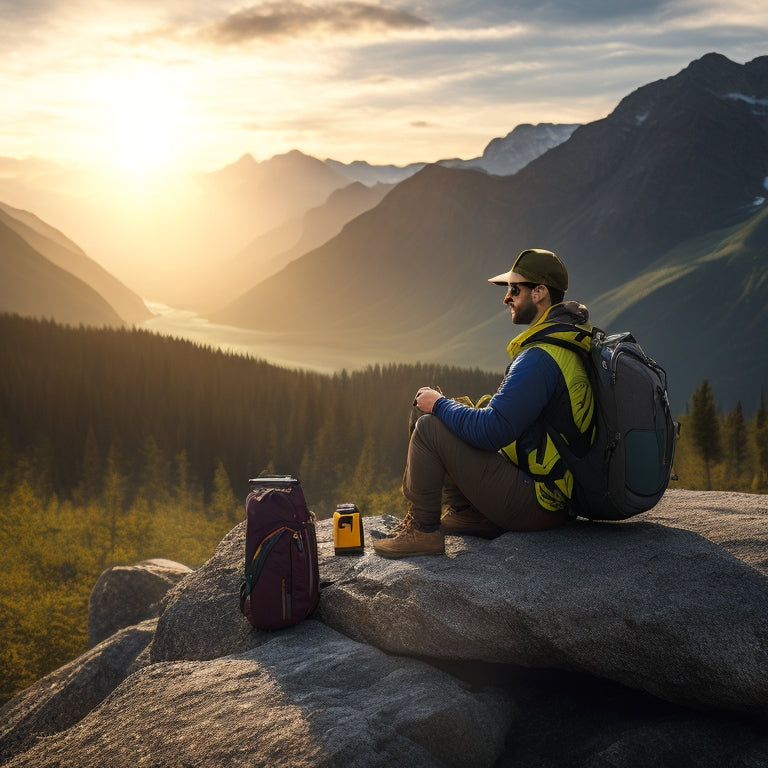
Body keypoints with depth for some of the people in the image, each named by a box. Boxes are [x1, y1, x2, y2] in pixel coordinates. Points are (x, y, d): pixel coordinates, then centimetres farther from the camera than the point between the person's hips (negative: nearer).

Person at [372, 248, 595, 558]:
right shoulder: (567, 341, 9)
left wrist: (439, 404, -11)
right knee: (448, 422, 17)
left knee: (429, 428, -12)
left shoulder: (540, 359, -25)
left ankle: (422, 529, -1)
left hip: (533, 504, -10)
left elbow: (491, 431, -28)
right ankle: (468, 514, 16)